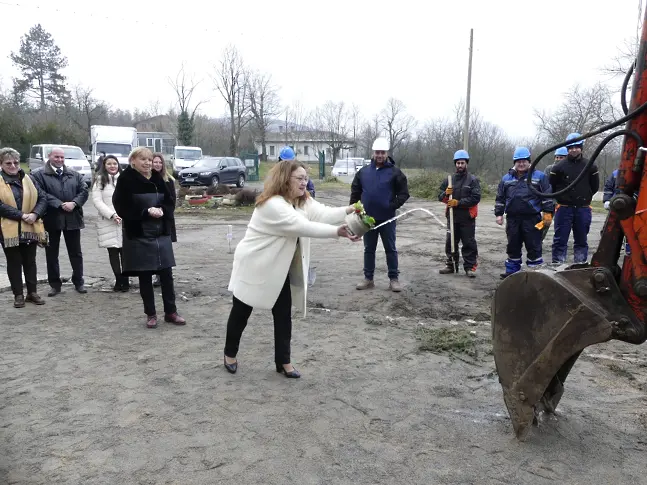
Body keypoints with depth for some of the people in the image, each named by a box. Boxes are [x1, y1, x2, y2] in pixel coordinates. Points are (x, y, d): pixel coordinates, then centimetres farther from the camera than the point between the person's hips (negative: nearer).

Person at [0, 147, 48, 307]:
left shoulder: (28, 179, 8)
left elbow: (42, 199, 4)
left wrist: (35, 214, -13)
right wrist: (21, 215, -20)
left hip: (30, 228, 3)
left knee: (30, 262, 11)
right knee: (14, 263, 7)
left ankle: (32, 293, 21)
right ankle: (18, 295, 16)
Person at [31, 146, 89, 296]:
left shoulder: (75, 175, 12)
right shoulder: (38, 175, 1)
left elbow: (84, 190, 2)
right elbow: (41, 194, -12)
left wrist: (74, 203, -15)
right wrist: (60, 204, -20)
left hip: (72, 218, 2)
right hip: (51, 219, -2)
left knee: (76, 253, 8)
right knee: (52, 254, 7)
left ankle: (78, 281, 19)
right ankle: (55, 284, 18)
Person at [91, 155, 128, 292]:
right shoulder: (100, 180, 4)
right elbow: (97, 201, -4)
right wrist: (112, 215, -13)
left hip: (126, 221, 1)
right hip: (108, 222, -1)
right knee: (113, 251, 2)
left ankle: (125, 280, 7)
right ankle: (119, 280, 11)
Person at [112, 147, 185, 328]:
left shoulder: (157, 179, 6)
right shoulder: (126, 180, -7)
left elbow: (170, 202, 10)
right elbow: (122, 208, -13)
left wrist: (162, 210, -11)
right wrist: (146, 212, -21)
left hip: (162, 234, 4)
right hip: (138, 236, -4)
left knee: (167, 274, 6)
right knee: (145, 277, 6)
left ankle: (170, 312, 18)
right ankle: (150, 314, 19)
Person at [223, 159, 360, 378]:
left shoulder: (303, 201, 1)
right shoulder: (272, 204, -27)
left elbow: (322, 214, -17)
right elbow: (303, 226, -36)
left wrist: (348, 211, -35)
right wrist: (337, 232, -41)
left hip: (279, 269, 7)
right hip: (254, 267, -7)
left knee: (284, 315, 7)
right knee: (241, 313, 10)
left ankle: (283, 361, 19)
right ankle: (230, 354, 31)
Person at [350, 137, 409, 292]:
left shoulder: (395, 172, -4)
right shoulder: (363, 171, 5)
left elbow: (404, 193, -4)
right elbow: (355, 192, 10)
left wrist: (393, 206, -15)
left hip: (387, 219, -3)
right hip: (368, 218, 3)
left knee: (390, 249, 5)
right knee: (369, 250, 11)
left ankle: (394, 279, 14)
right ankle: (368, 278, 21)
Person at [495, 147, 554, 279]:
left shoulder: (539, 176, 4)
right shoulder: (506, 178, 13)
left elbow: (547, 196, 0)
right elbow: (500, 198, 16)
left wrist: (548, 212, -8)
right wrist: (499, 214, 10)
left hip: (532, 219, -3)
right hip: (512, 219, 3)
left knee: (533, 247, 0)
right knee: (513, 247, 11)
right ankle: (512, 271, 20)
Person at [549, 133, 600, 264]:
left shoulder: (590, 166, 3)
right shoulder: (558, 167, -4)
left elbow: (595, 186, 13)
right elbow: (552, 187, 4)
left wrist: (584, 197, 10)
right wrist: (562, 198, 6)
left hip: (583, 209, 2)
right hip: (564, 209, -2)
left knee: (581, 240, 11)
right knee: (560, 240, -1)